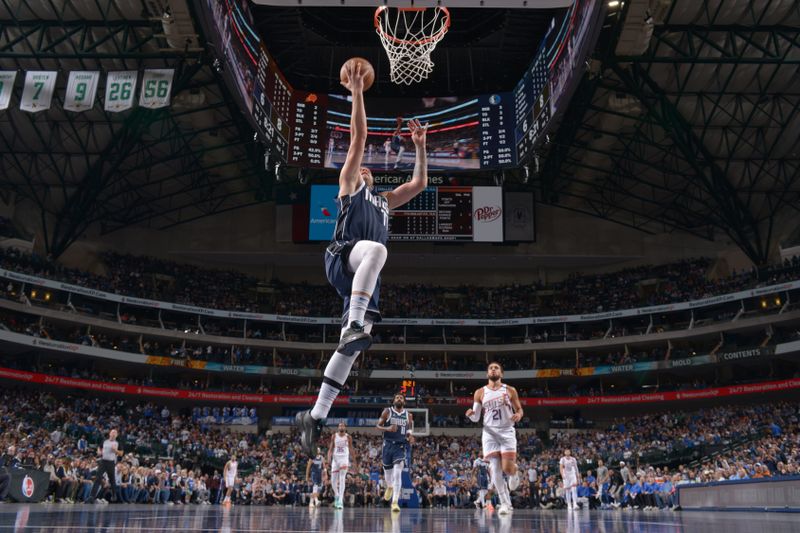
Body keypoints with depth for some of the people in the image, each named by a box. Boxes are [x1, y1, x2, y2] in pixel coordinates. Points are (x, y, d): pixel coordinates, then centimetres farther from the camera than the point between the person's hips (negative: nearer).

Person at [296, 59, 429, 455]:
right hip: (342, 257, -6)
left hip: (367, 280, 6)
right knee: (376, 249, -40)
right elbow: (358, 138, 13)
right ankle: (353, 326, -49)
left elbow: (419, 183, 36)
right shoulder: (348, 186, 20)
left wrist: (420, 147, 31)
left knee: (351, 347, -7)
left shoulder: (383, 201, 37)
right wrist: (356, 92, 11)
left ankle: (315, 417, -5)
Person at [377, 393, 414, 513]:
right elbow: (378, 425, 0)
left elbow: (410, 429, 19)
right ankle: (389, 487, 50)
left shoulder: (408, 415, 7)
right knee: (387, 469, 14)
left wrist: (409, 433, -5)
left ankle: (395, 502, -17)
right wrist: (387, 428, -19)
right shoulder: (387, 412, 2)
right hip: (388, 444, 1)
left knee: (397, 473, -15)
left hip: (401, 446, -1)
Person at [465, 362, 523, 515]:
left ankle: (514, 473, 27)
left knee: (507, 468, -11)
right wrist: (471, 414, -15)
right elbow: (476, 418, 8)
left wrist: (519, 415, -13)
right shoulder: (480, 393, 6)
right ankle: (505, 503, 3)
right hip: (489, 432, 1)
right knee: (495, 469, -6)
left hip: (507, 431, -1)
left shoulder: (510, 390, 4)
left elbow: (519, 409, 11)